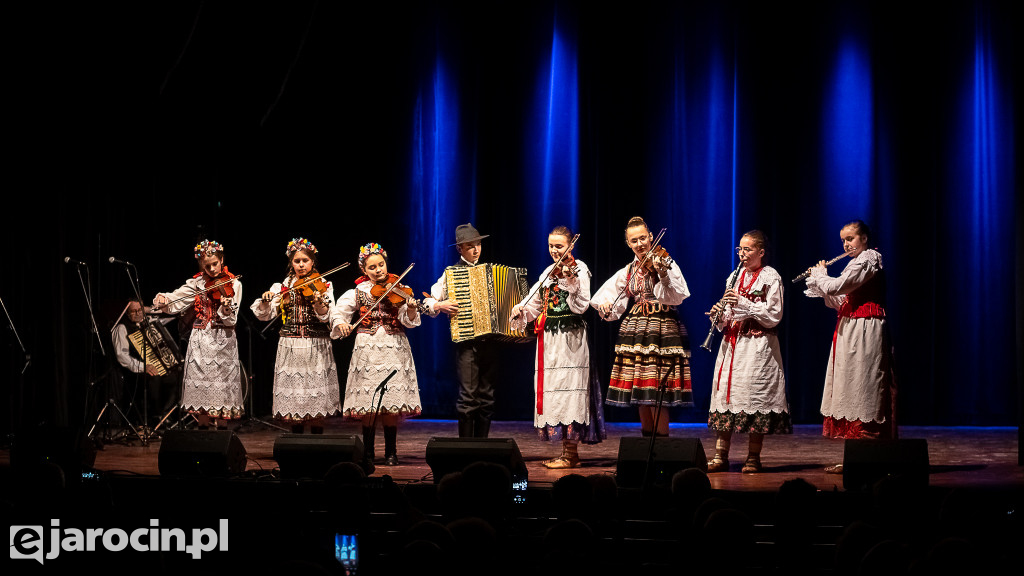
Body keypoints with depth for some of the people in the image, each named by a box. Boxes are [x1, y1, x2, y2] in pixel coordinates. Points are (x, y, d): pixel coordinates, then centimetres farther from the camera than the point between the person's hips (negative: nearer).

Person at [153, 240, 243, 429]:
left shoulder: (233, 284, -1)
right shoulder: (197, 282, 7)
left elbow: (231, 320, -8)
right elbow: (175, 300, 1)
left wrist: (226, 307, -29)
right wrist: (162, 299, -20)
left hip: (223, 343, -2)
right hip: (200, 341, 2)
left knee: (221, 388, -4)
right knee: (200, 386, 0)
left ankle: (222, 428, 2)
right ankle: (203, 428, 7)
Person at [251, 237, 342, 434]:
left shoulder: (324, 285, 3)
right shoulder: (283, 287, 8)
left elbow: (326, 317, -11)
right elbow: (265, 315, 1)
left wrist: (319, 303, -31)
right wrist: (265, 301, -18)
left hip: (316, 348, -2)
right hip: (290, 348, 2)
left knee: (316, 401, -3)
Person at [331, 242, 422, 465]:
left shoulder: (399, 290, 3)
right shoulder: (359, 291, 6)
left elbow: (408, 321, -7)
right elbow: (339, 311, 2)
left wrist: (411, 309, -27)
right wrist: (341, 323, -19)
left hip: (394, 350, 0)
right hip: (367, 349, 0)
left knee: (391, 403, -2)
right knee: (367, 402, -2)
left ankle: (391, 452, 8)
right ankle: (367, 452, 8)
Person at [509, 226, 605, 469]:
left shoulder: (579, 269, -5)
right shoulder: (549, 273, 16)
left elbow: (581, 306, -15)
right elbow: (535, 303, 13)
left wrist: (571, 283, -30)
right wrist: (521, 309, -6)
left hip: (569, 338, -7)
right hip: (548, 339, 8)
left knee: (568, 389, -9)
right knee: (554, 390, 7)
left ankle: (571, 455, -7)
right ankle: (567, 452, 13)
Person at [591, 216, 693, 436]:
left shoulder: (665, 263, -3)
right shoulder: (629, 271, 13)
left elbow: (676, 297, -18)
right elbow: (614, 304, 15)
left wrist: (662, 275, -35)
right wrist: (604, 305, -8)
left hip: (662, 332, -6)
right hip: (635, 332, 6)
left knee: (656, 394, -10)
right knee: (640, 394, 7)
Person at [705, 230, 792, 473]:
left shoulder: (771, 278, -3)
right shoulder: (735, 277, 15)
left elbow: (774, 316, -11)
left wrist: (743, 303, -18)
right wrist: (720, 313, -4)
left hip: (758, 346, -6)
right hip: (732, 343, 6)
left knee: (754, 393, -6)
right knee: (725, 391, 2)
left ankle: (753, 458, 1)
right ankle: (721, 456, 4)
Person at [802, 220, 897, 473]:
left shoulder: (867, 259, -11)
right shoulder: (859, 261, 20)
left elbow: (835, 287, -18)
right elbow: (841, 301, 21)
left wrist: (819, 274, 0)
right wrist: (818, 281, 12)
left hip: (863, 332, -10)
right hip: (851, 333, 10)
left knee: (859, 392, -9)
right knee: (853, 393, 9)